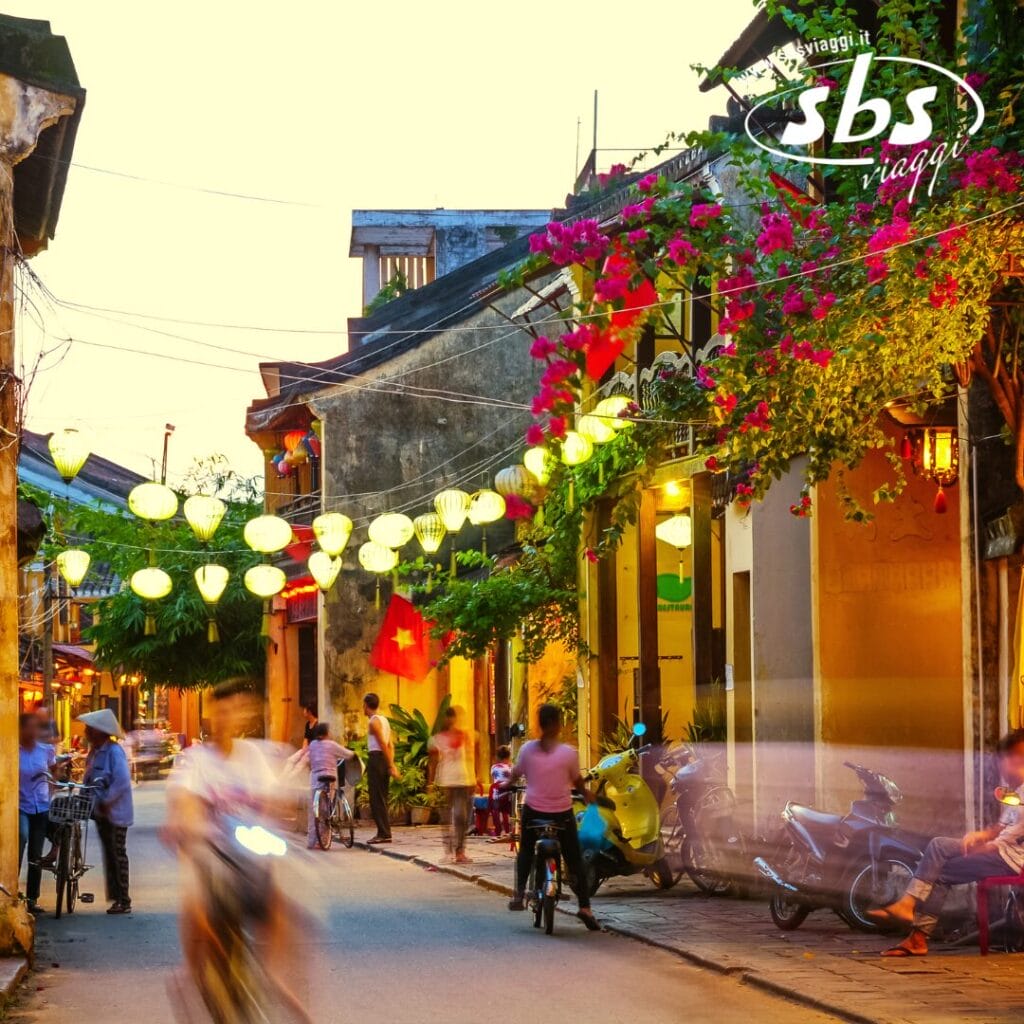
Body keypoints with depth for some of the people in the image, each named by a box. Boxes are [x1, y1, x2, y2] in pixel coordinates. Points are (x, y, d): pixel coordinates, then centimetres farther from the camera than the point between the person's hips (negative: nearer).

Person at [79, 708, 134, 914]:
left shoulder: (114, 751, -17)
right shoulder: (94, 750, 10)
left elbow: (122, 781, -24)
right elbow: (89, 779, 18)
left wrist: (106, 802, -22)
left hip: (115, 812, -9)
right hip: (101, 812, 9)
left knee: (118, 855, -4)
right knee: (108, 854, 12)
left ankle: (123, 901, 1)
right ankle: (115, 896, 20)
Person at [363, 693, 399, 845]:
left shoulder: (373, 722, -11)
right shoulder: (384, 720, 17)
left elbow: (384, 745, -17)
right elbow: (391, 745, 15)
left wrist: (390, 766, -18)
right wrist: (392, 764, 14)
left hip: (376, 758, -9)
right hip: (384, 759, 9)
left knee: (376, 798, -7)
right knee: (381, 798, 13)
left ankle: (384, 834, -10)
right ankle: (384, 832, 15)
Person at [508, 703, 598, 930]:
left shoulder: (528, 749, -7)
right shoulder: (568, 752, -11)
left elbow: (516, 774, 7)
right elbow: (577, 781, 1)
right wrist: (586, 794, 22)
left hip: (533, 811, 1)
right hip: (562, 813, -1)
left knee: (526, 852, 25)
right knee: (574, 860, 8)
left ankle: (519, 894, 13)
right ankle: (584, 907, -1)